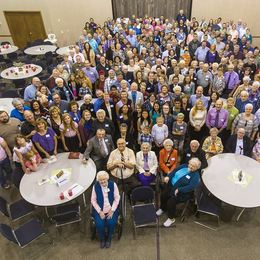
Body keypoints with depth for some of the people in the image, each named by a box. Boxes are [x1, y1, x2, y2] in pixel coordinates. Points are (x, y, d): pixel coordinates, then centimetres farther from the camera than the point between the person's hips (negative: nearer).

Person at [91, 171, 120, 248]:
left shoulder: (113, 184, -9)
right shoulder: (95, 186, -8)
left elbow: (117, 198, -4)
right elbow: (93, 200, -3)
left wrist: (112, 210, -12)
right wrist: (100, 211, -11)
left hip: (111, 209, 0)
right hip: (99, 210, 0)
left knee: (111, 222, -23)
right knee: (99, 224, -22)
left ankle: (109, 238, 10)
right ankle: (102, 239, 12)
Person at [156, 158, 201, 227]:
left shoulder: (196, 176, -14)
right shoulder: (184, 166, 5)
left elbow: (190, 187, -24)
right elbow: (175, 170, 11)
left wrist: (179, 190, -31)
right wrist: (168, 176, -6)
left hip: (182, 193, -6)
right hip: (171, 185, 6)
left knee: (171, 201, -22)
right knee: (163, 195, -10)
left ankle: (171, 218, 3)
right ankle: (163, 208, 22)